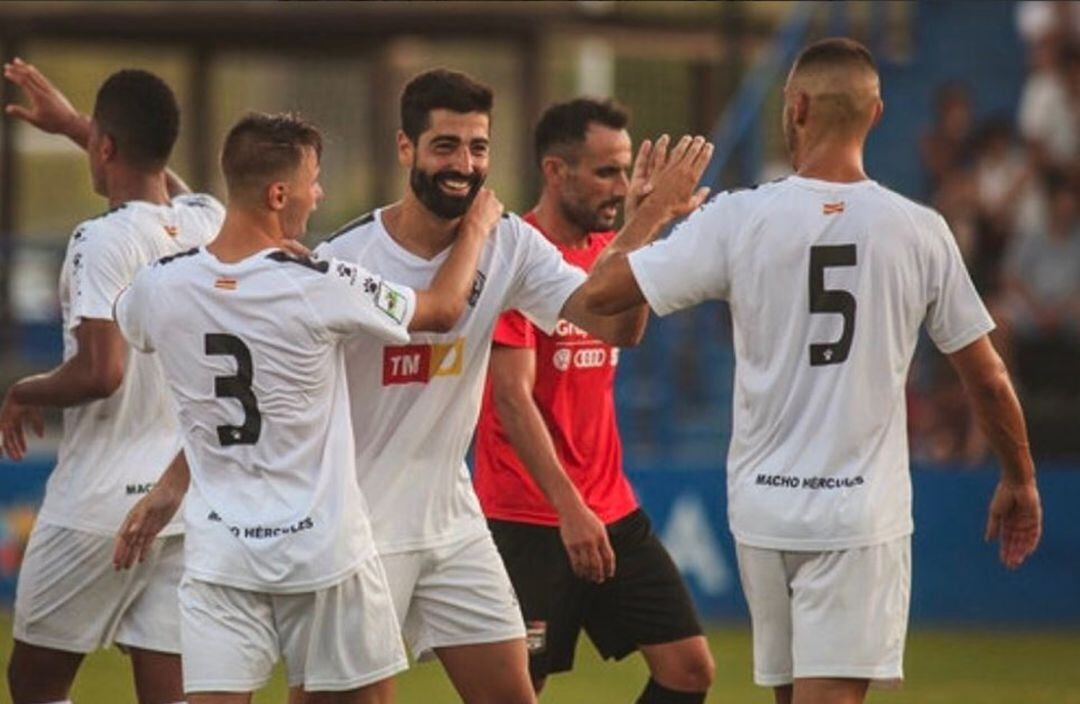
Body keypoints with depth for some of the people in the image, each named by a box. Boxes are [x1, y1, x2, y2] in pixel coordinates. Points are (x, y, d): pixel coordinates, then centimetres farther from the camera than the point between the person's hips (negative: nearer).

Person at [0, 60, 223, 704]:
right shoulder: (207, 223, 6)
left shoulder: (103, 241, -15)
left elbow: (101, 372, -22)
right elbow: (165, 179, 32)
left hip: (101, 503, -6)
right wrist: (69, 123, 42)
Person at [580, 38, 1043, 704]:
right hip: (864, 512, -2)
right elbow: (988, 379, 6)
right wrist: (1020, 480, 21)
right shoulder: (921, 231, -3)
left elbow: (600, 292, -3)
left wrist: (646, 216, 16)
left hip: (763, 507, 2)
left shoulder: (739, 218, -5)